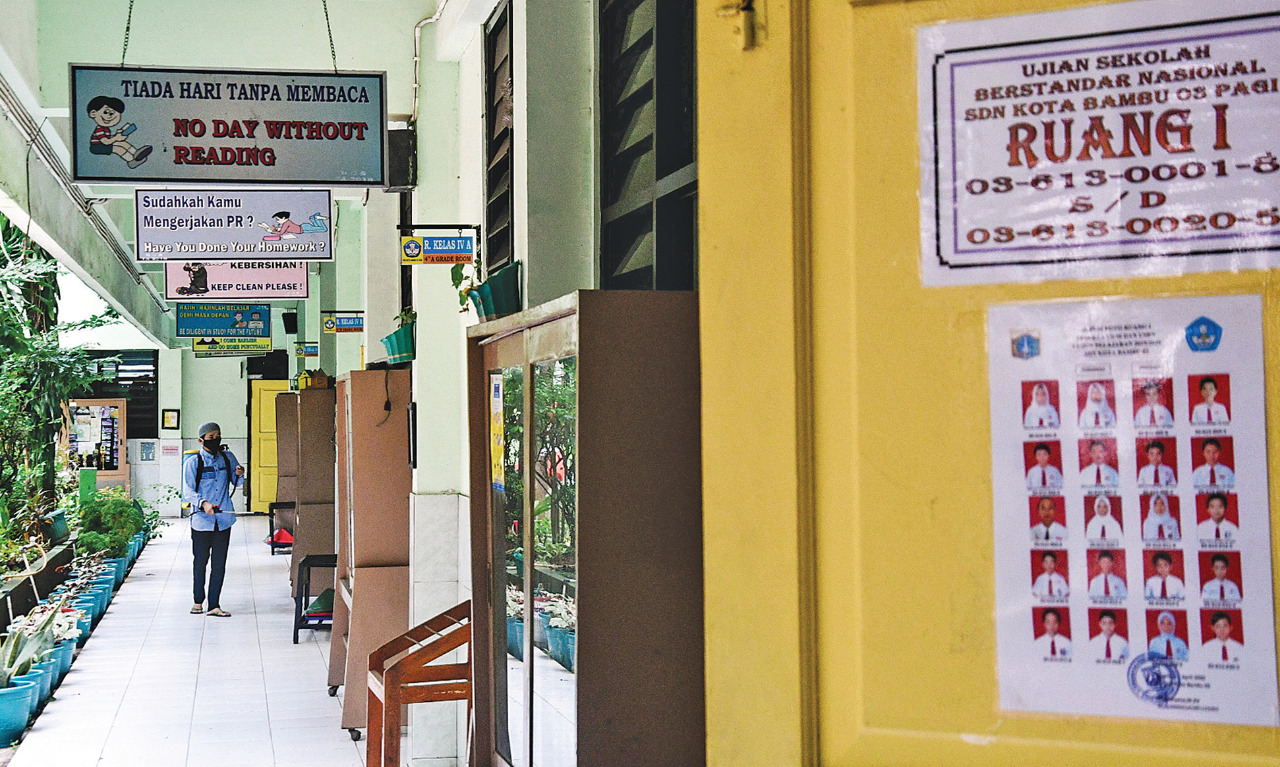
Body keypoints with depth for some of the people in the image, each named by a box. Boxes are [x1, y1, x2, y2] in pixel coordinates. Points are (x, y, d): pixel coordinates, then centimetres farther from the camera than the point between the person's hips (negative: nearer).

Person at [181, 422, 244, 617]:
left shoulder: (227, 458, 10)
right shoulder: (193, 462, -2)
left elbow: (236, 483, 20)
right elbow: (188, 491, -7)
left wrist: (239, 475, -3)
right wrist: (203, 503, -24)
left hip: (223, 519, 3)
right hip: (201, 520, -3)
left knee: (219, 564, 2)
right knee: (200, 562, 7)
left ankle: (214, 605, 7)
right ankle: (198, 601, 24)